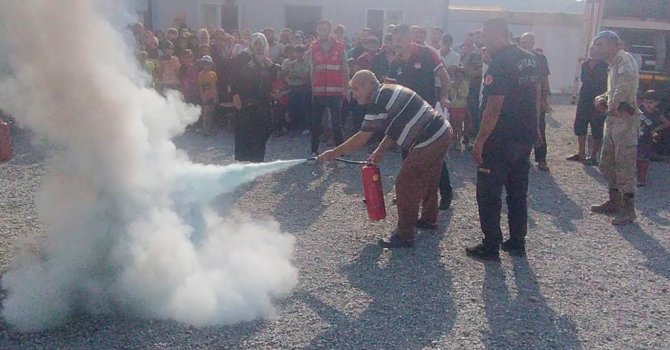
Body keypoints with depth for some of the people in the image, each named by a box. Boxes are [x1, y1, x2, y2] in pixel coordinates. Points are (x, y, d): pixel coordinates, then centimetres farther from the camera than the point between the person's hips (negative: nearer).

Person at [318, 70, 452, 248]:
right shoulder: (389, 92, 14)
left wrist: (334, 153, -4)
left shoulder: (379, 101, -16)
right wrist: (380, 151, 15)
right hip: (442, 133, 10)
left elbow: (361, 138, -12)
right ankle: (429, 219, 42)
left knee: (405, 185, -3)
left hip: (428, 142, -10)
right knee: (428, 180, 25)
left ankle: (405, 236, 4)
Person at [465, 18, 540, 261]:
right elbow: (536, 96, 17)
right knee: (518, 193, 16)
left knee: (488, 194, 1)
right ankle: (517, 243, 24)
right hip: (526, 138, 9)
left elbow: (495, 105, -24)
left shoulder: (500, 63, -18)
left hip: (500, 141, -9)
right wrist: (534, 127, 26)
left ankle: (491, 247, 6)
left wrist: (480, 141, -21)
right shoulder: (529, 59, 9)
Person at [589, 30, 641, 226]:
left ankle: (628, 210, 2)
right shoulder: (613, 64, 19)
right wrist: (602, 98, 9)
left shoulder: (623, 57, -10)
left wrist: (615, 103, -26)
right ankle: (614, 202, 27)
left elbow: (628, 78, -32)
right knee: (607, 164, 15)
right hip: (613, 119, 10)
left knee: (624, 165, -6)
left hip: (625, 118, -10)